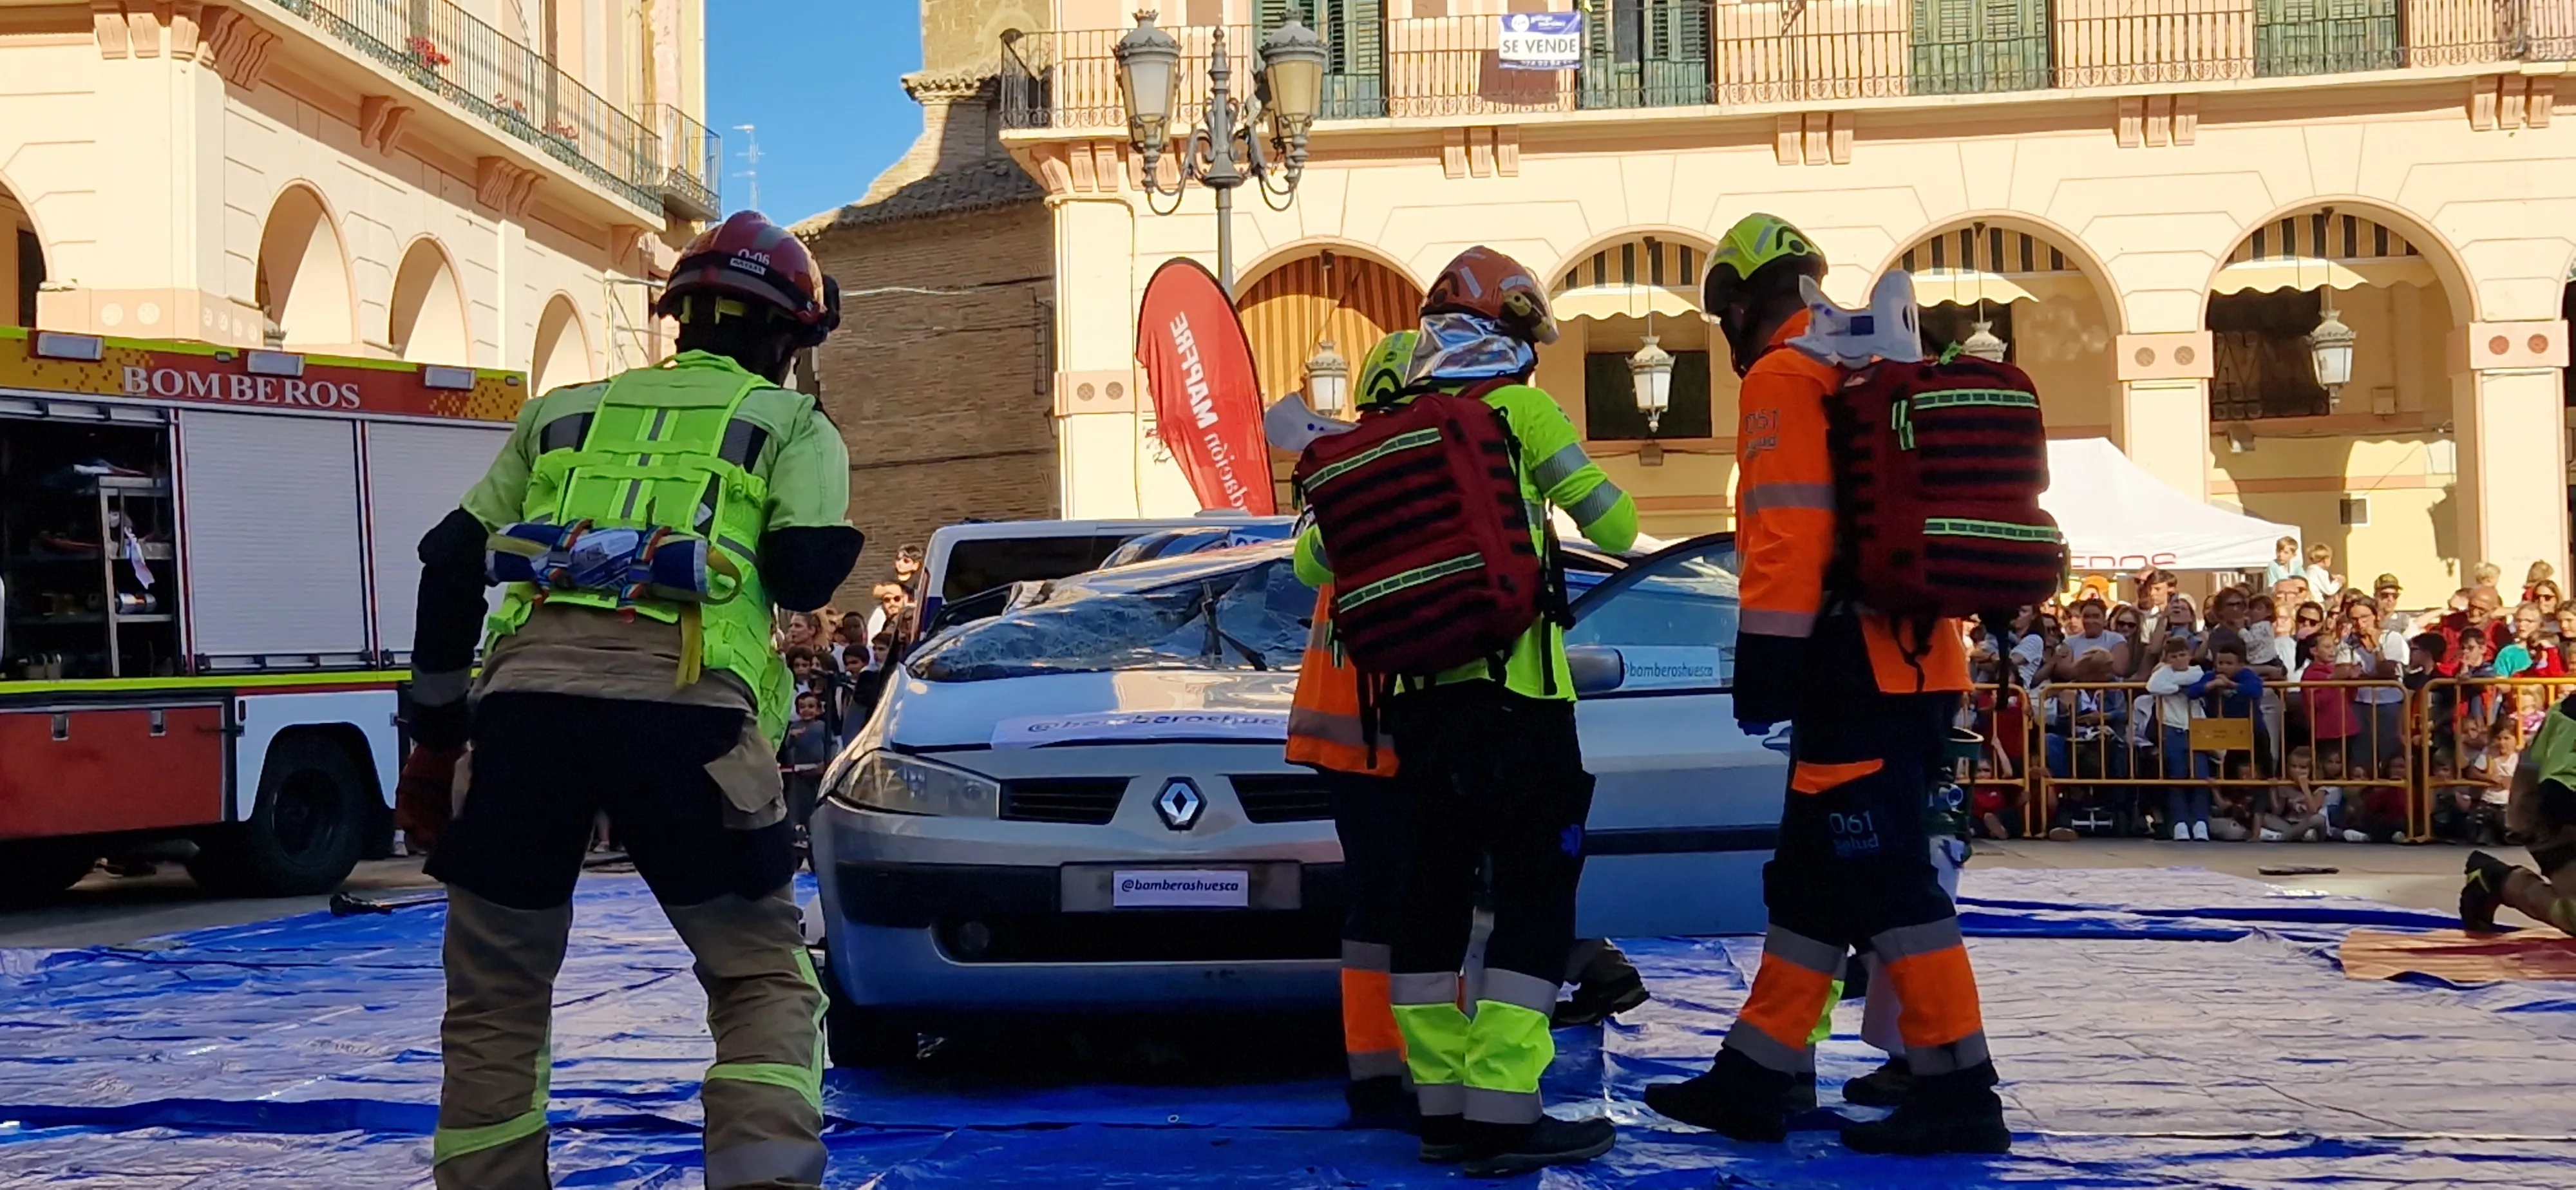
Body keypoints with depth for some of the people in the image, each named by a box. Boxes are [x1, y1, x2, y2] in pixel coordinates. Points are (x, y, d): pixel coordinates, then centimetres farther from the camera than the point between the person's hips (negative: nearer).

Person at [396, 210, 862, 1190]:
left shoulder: (562, 411, 30)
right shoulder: (794, 424, 20)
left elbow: (451, 567, 24)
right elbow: (807, 573, 4)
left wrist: (433, 732, 27)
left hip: (524, 694, 3)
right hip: (680, 704, -3)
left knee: (495, 991, 17)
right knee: (764, 981, 10)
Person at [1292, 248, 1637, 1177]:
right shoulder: (1520, 411, -2)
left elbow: (1312, 562, 16)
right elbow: (1615, 527, -3)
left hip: (1417, 699, 5)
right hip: (1514, 691, -5)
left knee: (1432, 894, 11)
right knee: (1534, 898, -2)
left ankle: (1442, 1107, 13)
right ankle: (1504, 1111, -9)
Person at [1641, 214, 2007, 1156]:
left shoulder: (1783, 380, -8)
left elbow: (1787, 530, -18)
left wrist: (1765, 659, -18)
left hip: (1857, 667, -10)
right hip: (1912, 659, 10)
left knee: (1884, 877, -7)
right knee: (1811, 875, 12)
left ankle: (1958, 1091, -6)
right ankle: (1755, 1077, 17)